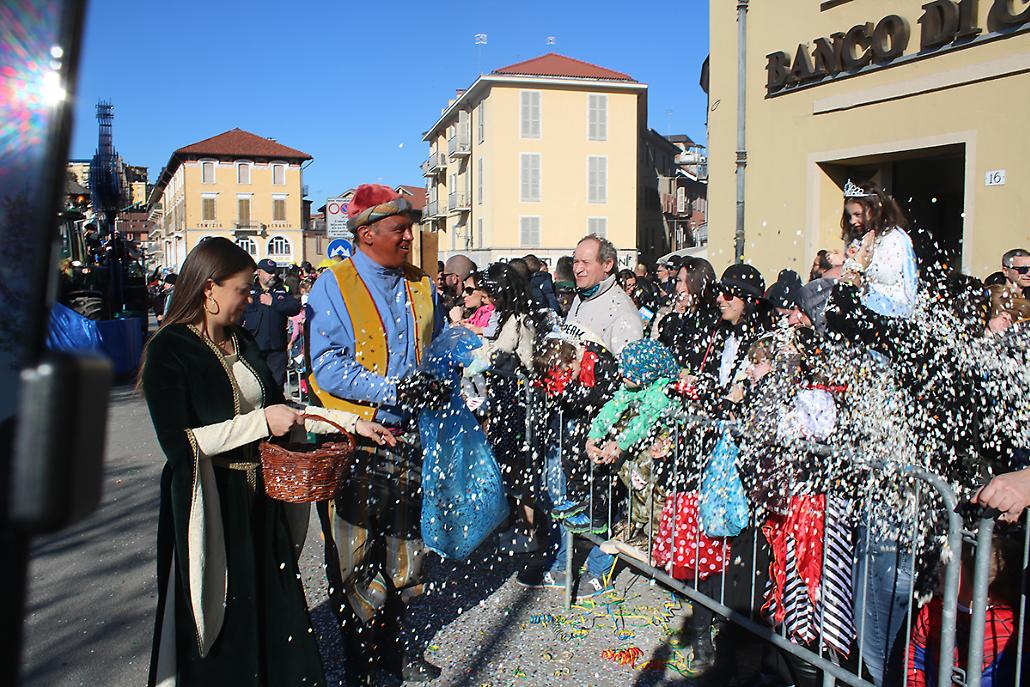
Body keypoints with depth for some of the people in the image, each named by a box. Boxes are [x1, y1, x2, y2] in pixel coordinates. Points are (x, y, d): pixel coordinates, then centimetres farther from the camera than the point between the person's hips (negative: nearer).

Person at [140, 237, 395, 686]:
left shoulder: (242, 342, 10)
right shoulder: (169, 351, -14)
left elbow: (277, 409, 16)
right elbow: (179, 443, -21)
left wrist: (350, 422, 10)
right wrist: (260, 422, -20)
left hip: (261, 500, 7)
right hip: (210, 505, -7)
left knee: (276, 612, 13)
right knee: (220, 625, 6)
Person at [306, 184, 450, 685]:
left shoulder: (420, 287, 10)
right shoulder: (334, 286, -7)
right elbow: (329, 367, -16)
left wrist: (440, 384, 0)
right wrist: (395, 390, -24)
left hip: (407, 440, 5)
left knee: (404, 547, 16)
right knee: (355, 554, 5)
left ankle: (392, 644, 35)